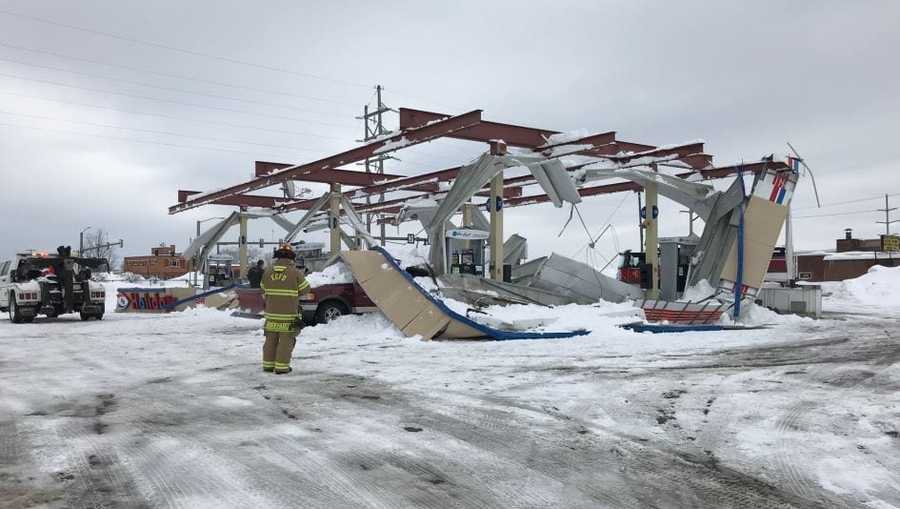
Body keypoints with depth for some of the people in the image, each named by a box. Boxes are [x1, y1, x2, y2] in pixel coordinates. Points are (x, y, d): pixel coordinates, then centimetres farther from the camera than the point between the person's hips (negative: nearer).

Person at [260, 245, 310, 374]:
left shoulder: (268, 272, 0)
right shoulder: (295, 273, -11)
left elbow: (263, 289, 11)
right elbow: (305, 289, -1)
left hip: (271, 312, 4)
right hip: (289, 314, -4)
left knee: (271, 339, 15)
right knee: (286, 341, 2)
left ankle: (268, 365, 20)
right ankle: (281, 366, 2)